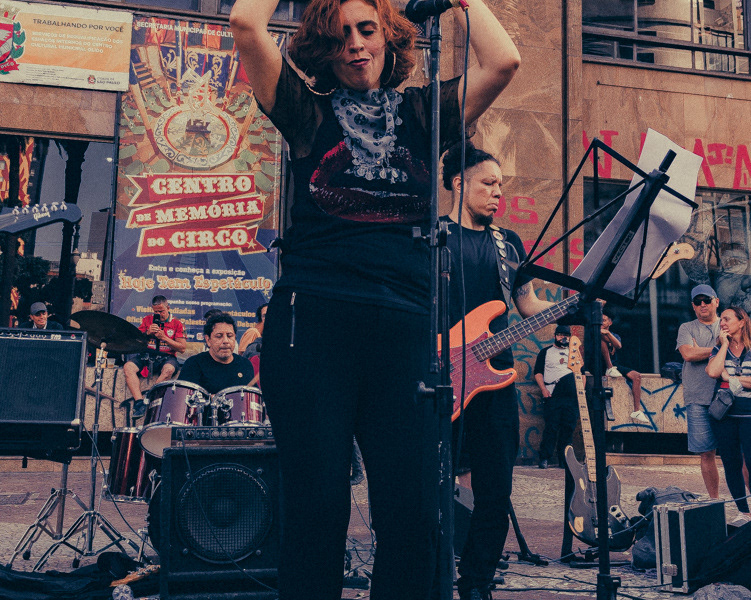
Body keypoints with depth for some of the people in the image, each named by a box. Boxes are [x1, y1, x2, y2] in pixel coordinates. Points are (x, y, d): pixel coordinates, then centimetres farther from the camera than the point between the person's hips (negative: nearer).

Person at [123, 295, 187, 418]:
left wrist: (164, 337, -11)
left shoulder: (176, 323, 8)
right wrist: (147, 333, -7)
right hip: (146, 354, 3)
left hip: (166, 356, -3)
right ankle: (139, 402, -37)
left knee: (169, 369, -39)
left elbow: (182, 348, -1)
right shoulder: (147, 320, 16)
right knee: (128, 367, -27)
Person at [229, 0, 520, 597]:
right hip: (312, 318, -1)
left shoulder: (421, 112, 18)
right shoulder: (309, 111, 13)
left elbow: (502, 60, 5)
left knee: (412, 512, -4)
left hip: (405, 324, 2)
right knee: (316, 507, -2)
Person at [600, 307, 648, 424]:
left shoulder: (615, 336, 18)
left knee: (637, 376, -19)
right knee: (601, 338, -22)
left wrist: (607, 333, -23)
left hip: (615, 364, 4)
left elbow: (618, 345, -8)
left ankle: (637, 411, -21)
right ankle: (610, 369, -27)